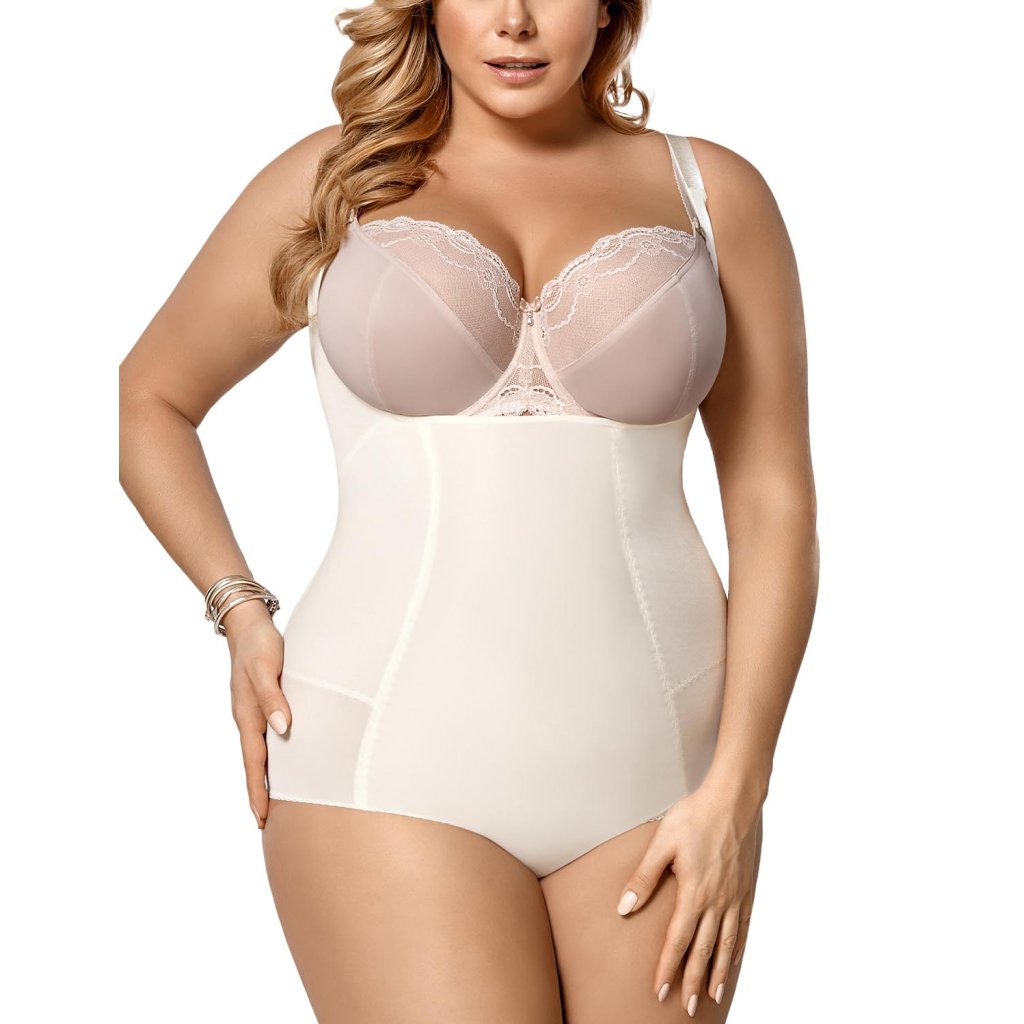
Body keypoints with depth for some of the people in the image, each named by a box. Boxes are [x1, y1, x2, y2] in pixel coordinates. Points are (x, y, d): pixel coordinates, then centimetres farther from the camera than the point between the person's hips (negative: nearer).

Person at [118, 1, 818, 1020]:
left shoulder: (712, 194, 6)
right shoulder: (330, 184, 5)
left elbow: (774, 506, 5)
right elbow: (148, 398, 17)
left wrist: (734, 791, -2)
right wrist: (240, 611, 3)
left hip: (653, 764, 2)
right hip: (398, 763, -1)